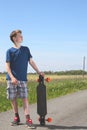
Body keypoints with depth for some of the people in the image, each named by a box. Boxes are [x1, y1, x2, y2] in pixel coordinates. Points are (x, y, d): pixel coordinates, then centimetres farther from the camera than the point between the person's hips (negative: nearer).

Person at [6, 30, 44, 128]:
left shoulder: (26, 49, 10)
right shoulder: (10, 51, 1)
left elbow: (31, 61, 13)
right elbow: (7, 66, -4)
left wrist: (38, 72, 9)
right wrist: (12, 77, -17)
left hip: (22, 79, 1)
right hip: (12, 79, -1)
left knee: (24, 98, -5)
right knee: (12, 98, 4)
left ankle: (28, 119, -7)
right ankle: (16, 117, 18)